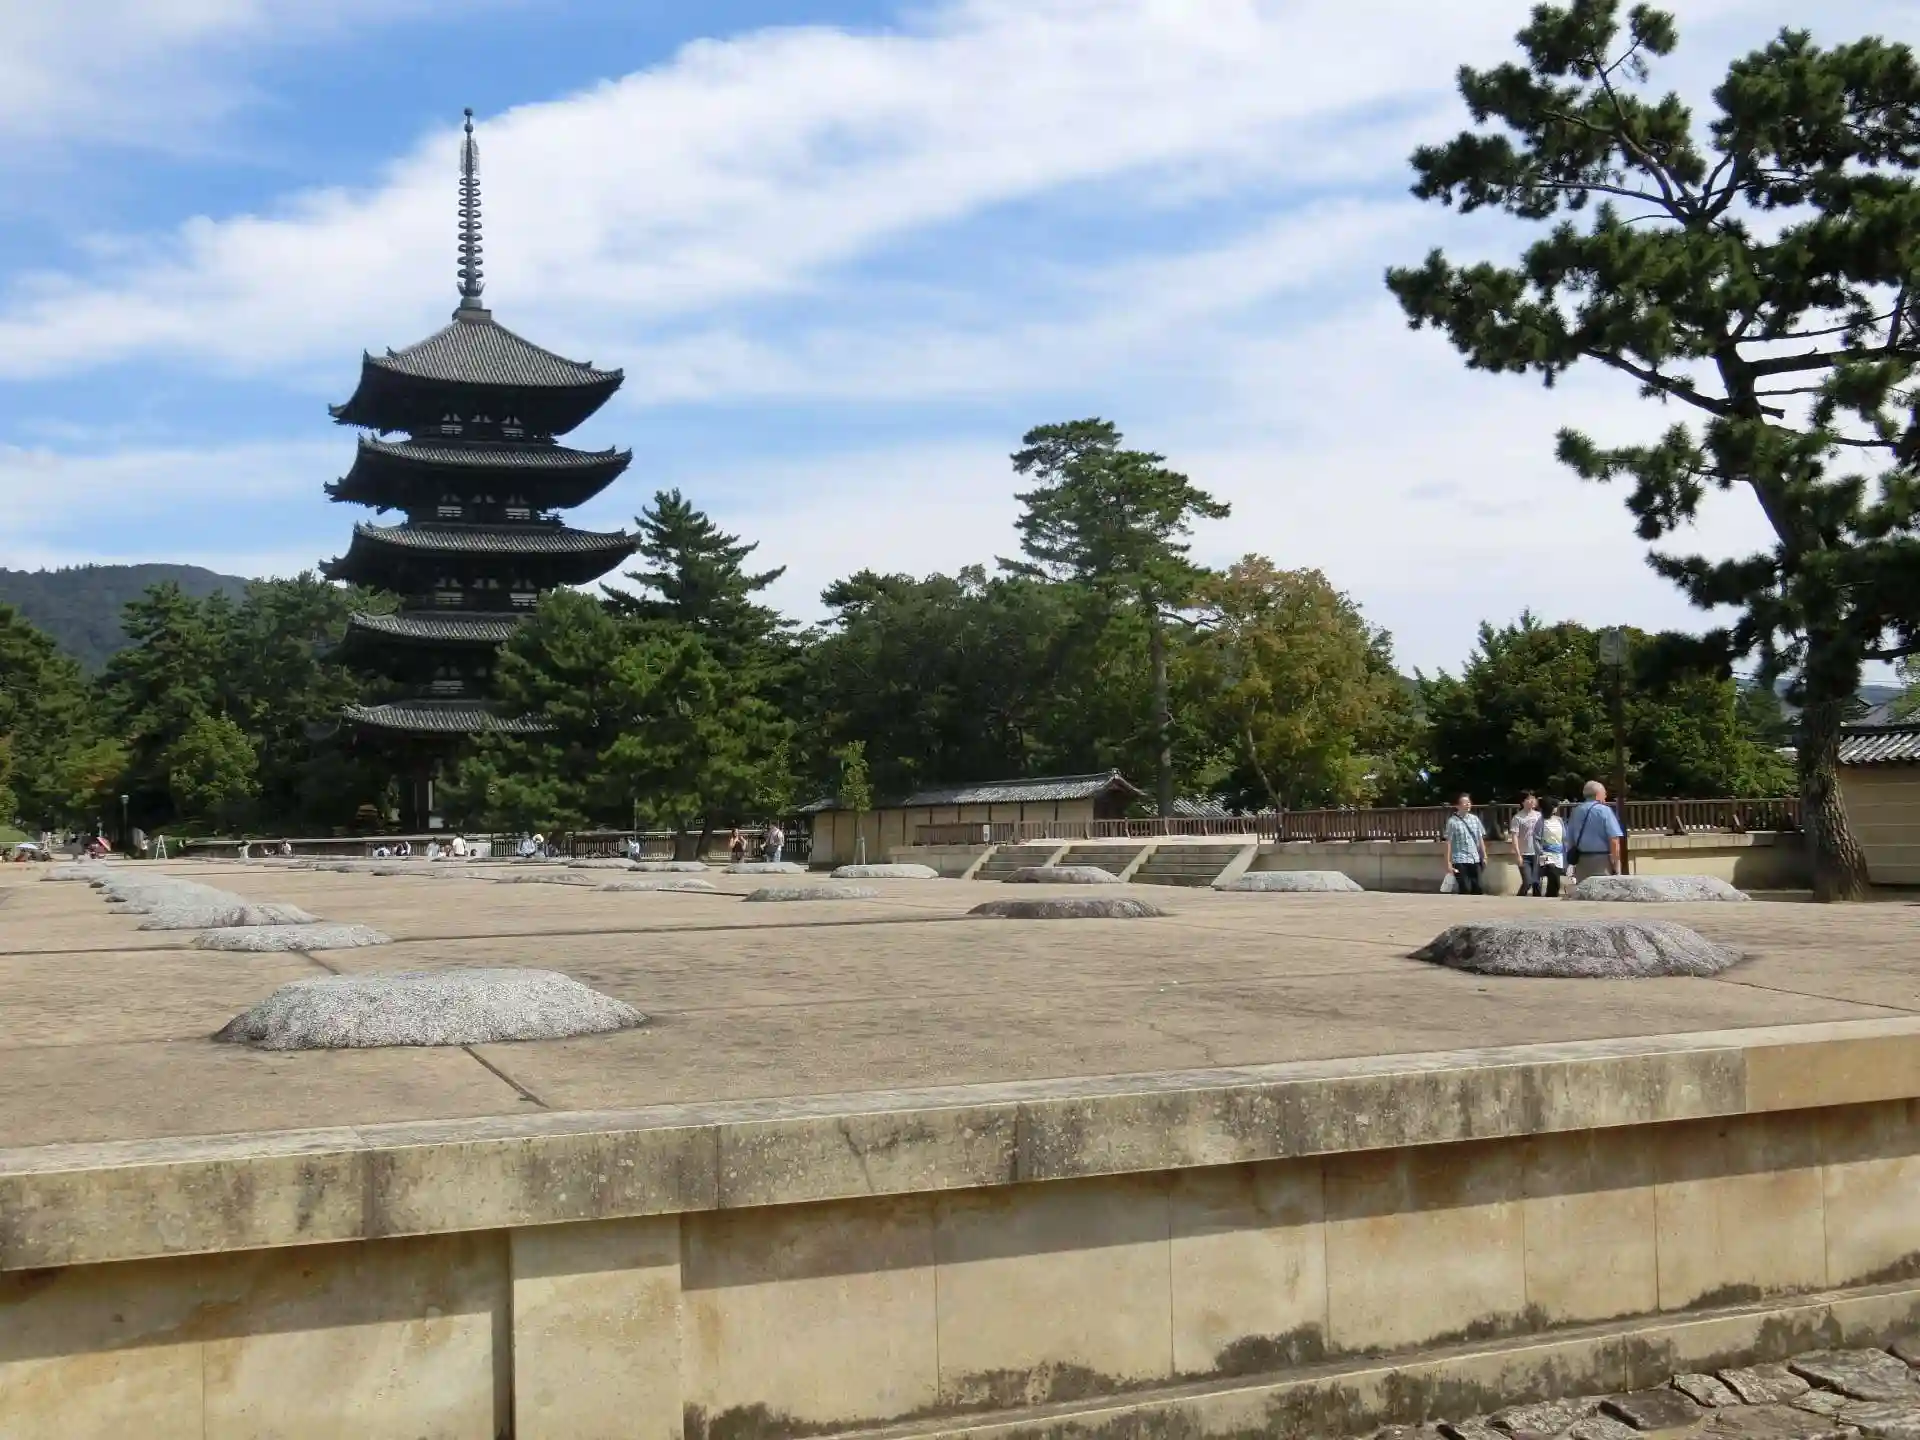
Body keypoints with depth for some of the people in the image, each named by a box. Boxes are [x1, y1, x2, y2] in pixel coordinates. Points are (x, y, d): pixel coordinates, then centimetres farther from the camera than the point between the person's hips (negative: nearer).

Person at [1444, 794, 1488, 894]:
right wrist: (1448, 862, -9)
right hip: (1460, 860, -5)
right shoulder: (1452, 821, -6)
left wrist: (1484, 856, 12)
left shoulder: (1475, 819, 8)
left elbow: (1480, 839, 14)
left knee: (1477, 889, 6)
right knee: (1465, 889, -8)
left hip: (1475, 859, 5)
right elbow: (1449, 842, -6)